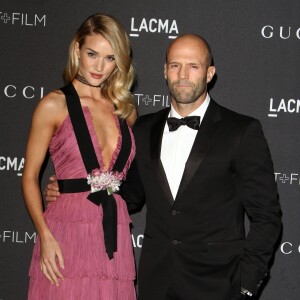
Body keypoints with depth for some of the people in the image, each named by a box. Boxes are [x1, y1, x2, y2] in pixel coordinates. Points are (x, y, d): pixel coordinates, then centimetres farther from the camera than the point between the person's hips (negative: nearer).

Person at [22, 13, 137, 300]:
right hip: (67, 233, -4)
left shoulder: (126, 108, 10)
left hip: (115, 235, 4)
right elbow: (29, 177, -2)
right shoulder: (54, 105, -2)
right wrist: (45, 236, -12)